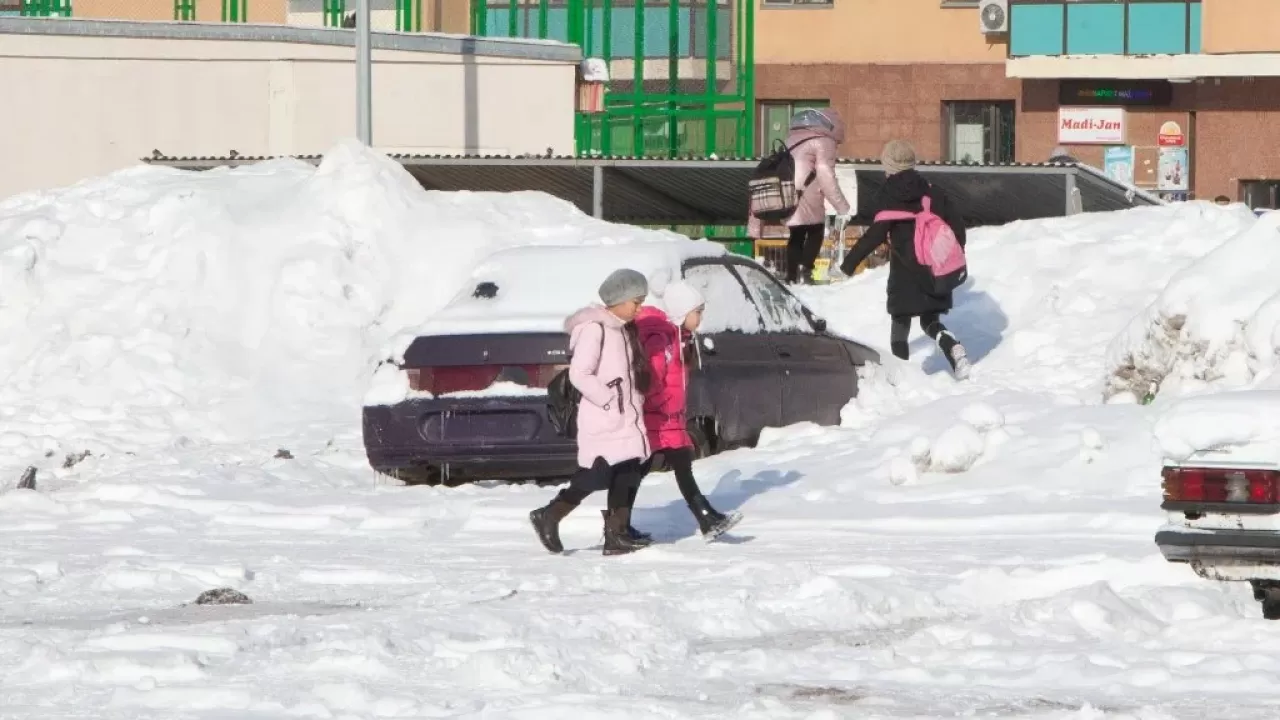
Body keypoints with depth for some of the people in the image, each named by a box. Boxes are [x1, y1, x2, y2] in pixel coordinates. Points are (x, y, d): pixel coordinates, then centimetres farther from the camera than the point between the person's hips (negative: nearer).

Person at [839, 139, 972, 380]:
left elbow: (875, 234, -15)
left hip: (906, 273, -4)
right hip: (935, 272, 4)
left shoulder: (892, 197, -8)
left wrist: (849, 263, -11)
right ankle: (952, 347, -15)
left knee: (900, 323, 8)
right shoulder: (931, 193, 6)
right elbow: (957, 224, 7)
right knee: (930, 321, 14)